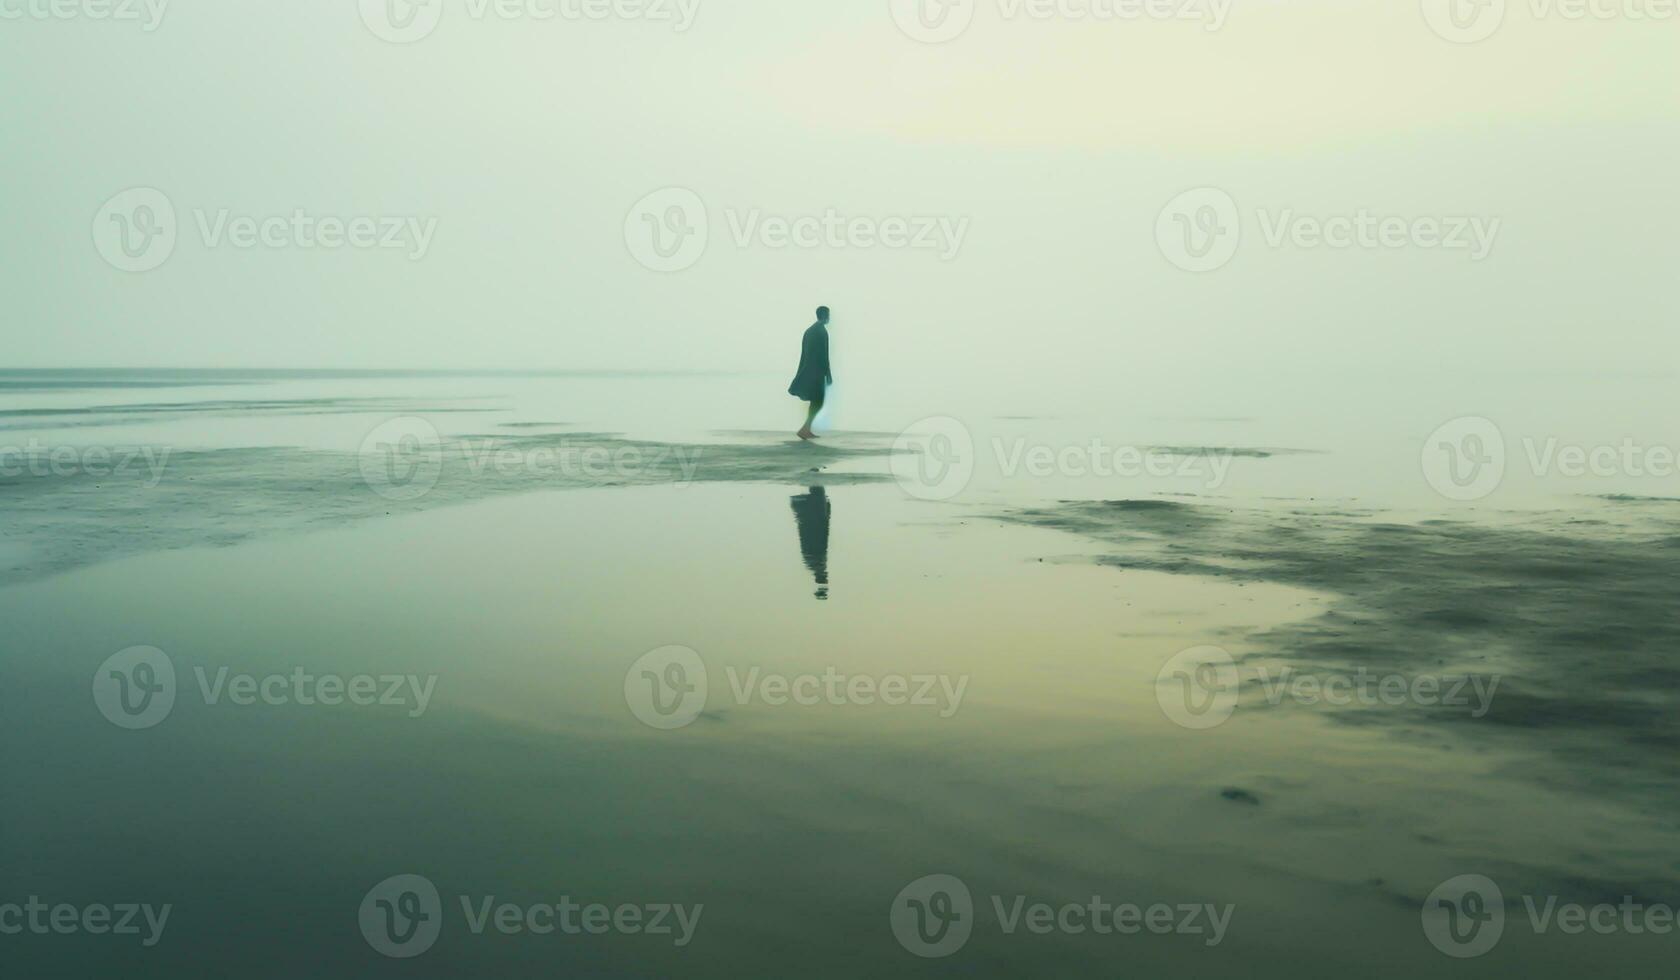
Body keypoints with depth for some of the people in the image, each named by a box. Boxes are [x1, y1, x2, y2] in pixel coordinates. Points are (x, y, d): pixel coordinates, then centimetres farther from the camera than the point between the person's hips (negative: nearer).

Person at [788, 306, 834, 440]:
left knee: (815, 402, 13)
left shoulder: (810, 330, 13)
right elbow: (823, 355, -16)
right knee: (818, 402, -5)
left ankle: (807, 430, 11)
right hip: (816, 371, -9)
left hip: (808, 370, 9)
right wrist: (828, 374, -12)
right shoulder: (822, 331, -13)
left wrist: (803, 372, 20)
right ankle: (804, 429, -13)